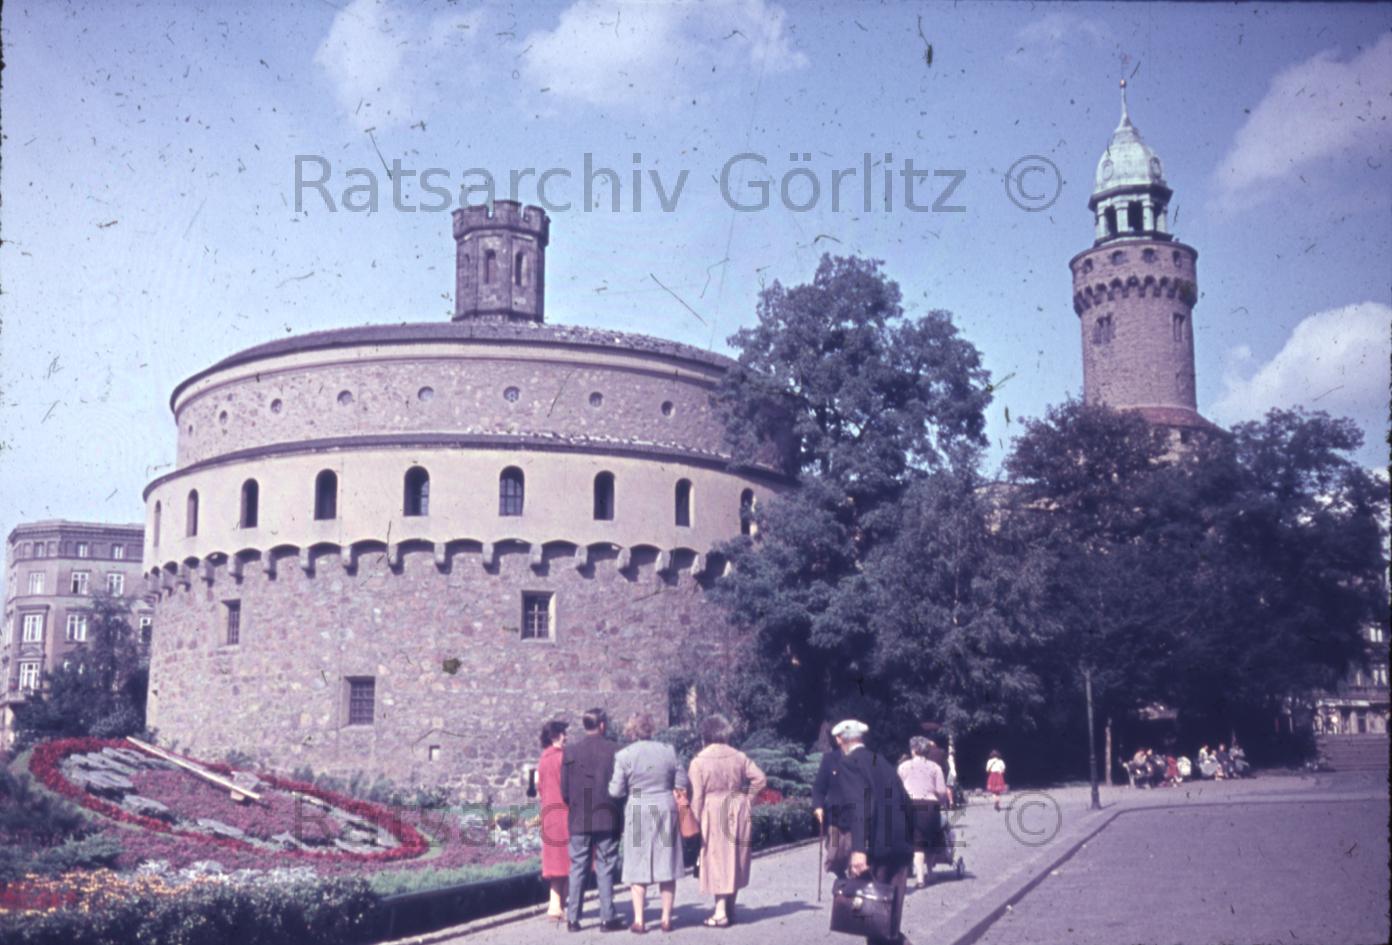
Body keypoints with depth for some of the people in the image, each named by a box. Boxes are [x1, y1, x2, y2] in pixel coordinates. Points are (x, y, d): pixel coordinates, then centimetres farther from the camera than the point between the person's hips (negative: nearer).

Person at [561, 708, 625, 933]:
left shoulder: (571, 750, -1)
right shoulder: (613, 751, -7)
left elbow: (564, 789, 0)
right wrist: (616, 809, 9)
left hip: (579, 820, 2)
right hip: (607, 819, -2)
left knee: (577, 868, 8)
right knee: (605, 868, 4)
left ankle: (573, 918, 9)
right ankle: (607, 918, 4)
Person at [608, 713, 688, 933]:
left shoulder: (624, 755, -8)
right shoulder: (668, 751, 0)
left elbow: (616, 791, -6)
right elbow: (682, 784, 3)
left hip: (638, 812, -2)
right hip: (666, 810, 2)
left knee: (637, 867, 5)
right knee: (666, 866, 9)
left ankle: (639, 920, 3)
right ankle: (666, 919, 12)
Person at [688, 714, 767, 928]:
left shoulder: (699, 761, -8)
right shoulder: (738, 756, 3)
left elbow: (697, 797, -9)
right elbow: (760, 779, 0)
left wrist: (695, 822, -3)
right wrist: (745, 797, 9)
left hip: (714, 813, -4)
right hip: (738, 812, 4)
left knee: (717, 859, 2)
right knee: (735, 859, 14)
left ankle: (720, 913, -1)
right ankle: (731, 909, 21)